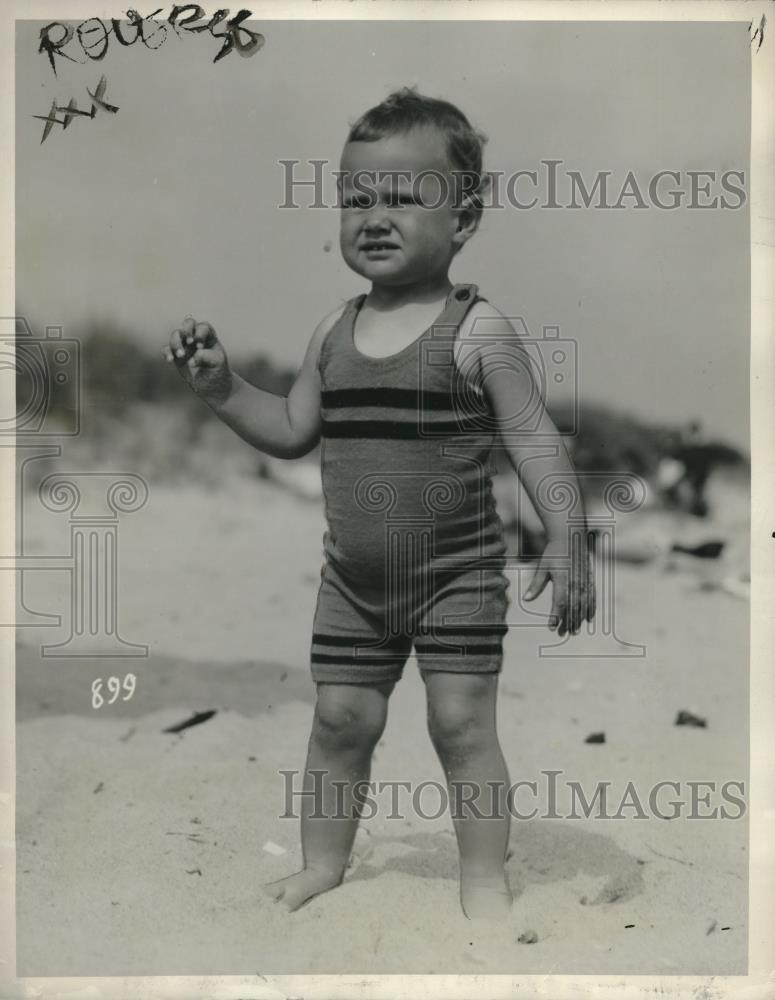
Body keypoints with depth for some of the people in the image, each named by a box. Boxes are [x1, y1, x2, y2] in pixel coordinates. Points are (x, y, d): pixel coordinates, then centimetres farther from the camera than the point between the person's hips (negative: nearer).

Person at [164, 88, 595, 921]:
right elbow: (294, 431, 11)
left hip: (459, 571, -5)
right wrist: (221, 389, -1)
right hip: (352, 576, 5)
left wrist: (566, 536, -20)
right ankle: (320, 864, 29)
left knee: (461, 720, -2)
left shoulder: (478, 331, -11)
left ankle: (483, 877, 16)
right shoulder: (334, 330, 4)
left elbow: (532, 436, -12)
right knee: (339, 718, 11)